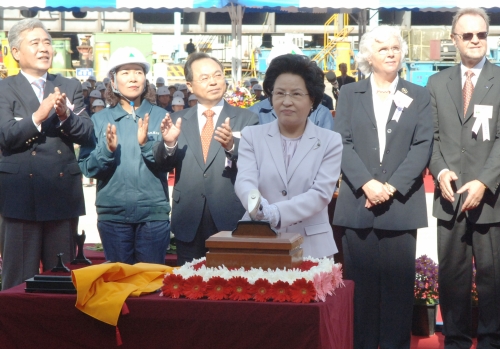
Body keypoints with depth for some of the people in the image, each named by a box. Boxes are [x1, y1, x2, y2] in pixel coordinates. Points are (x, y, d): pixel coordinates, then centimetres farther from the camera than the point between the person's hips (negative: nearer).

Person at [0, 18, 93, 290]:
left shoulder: (71, 87, 12)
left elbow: (85, 133, 2)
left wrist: (65, 115, -18)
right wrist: (38, 116, -25)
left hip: (64, 193, 3)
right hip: (22, 193, -3)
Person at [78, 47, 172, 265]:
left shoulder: (160, 116, 2)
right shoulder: (99, 120, 3)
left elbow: (168, 164, -6)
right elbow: (87, 168, -2)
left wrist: (146, 144, -21)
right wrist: (107, 150, -18)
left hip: (154, 212, -1)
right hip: (113, 213, 1)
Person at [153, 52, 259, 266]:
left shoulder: (246, 119, 1)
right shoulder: (178, 120, 8)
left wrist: (232, 146, -27)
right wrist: (169, 143, -19)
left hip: (230, 219, -2)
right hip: (188, 220, 2)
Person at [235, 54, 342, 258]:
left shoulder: (330, 141, 4)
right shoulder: (252, 136, 7)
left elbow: (321, 193, -9)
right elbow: (245, 180, -9)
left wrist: (277, 212, -26)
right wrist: (258, 205, -33)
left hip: (311, 247, 0)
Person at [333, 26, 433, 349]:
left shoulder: (419, 96, 10)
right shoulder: (350, 94, 10)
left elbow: (423, 146, 0)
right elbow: (342, 143, 0)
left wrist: (392, 186, -12)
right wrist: (367, 183, -14)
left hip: (401, 204, 0)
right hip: (358, 202, 0)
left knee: (399, 283, 1)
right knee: (361, 282, 3)